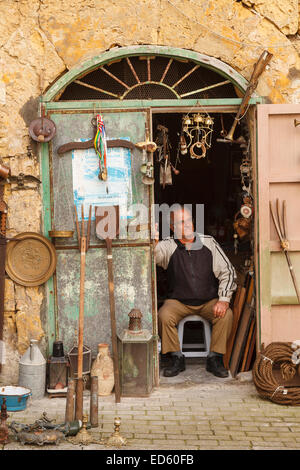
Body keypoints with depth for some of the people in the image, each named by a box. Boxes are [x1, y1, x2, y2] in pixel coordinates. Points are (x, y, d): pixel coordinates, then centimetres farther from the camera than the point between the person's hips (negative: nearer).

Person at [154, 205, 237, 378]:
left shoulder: (208, 242, 1)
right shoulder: (168, 246, -4)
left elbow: (227, 271, 0)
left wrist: (224, 299, -13)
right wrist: (153, 242, -48)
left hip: (209, 301, 1)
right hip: (178, 301, -1)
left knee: (226, 314, -26)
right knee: (164, 316, -29)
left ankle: (215, 359, -10)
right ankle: (177, 359, -9)